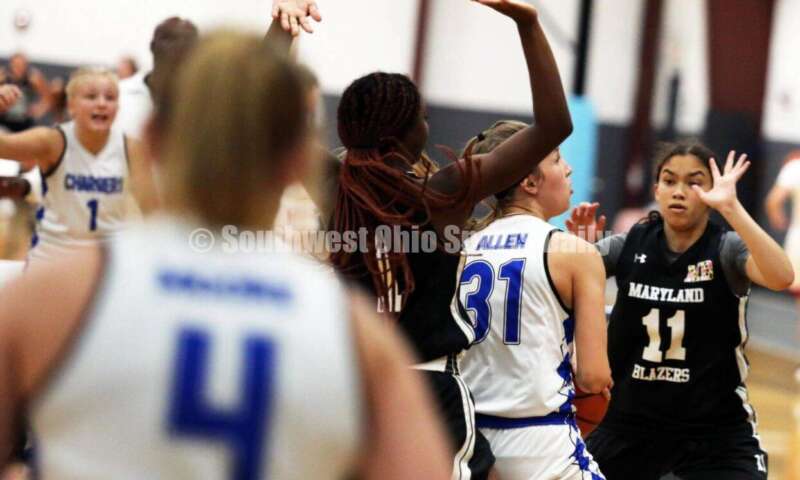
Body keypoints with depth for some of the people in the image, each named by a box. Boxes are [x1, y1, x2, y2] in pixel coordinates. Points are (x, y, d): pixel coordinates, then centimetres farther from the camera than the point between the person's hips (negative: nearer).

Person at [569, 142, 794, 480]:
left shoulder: (727, 249, -11)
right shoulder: (629, 246, -1)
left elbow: (781, 278, -31)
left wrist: (730, 207, -34)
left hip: (716, 430, -3)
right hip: (632, 421, 3)